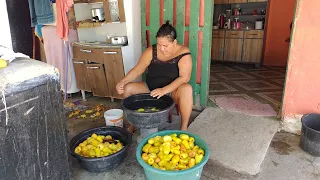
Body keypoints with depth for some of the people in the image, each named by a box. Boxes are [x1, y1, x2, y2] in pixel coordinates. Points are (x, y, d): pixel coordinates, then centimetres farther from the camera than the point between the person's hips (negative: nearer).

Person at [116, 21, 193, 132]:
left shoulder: (183, 54, -15)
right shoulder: (151, 51, -6)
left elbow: (184, 77, -25)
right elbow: (137, 70, -5)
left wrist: (164, 90, -37)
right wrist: (123, 82, -23)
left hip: (173, 92, -3)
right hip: (151, 89, 4)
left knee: (187, 89, -36)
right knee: (127, 88, -16)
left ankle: (184, 128, -21)